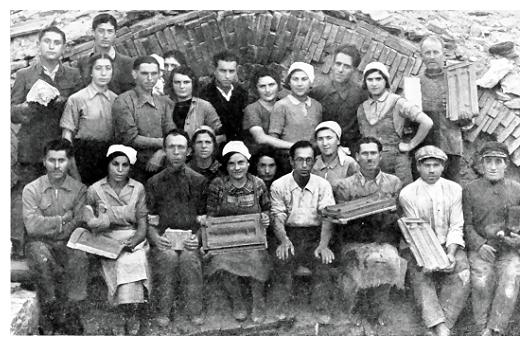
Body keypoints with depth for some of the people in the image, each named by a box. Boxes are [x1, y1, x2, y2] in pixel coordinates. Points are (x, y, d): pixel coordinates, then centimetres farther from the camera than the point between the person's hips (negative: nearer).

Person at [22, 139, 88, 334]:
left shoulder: (79, 190, 1)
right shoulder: (31, 190, -1)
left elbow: (79, 227, -9)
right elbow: (32, 226, -13)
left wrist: (47, 226, -12)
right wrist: (63, 218, -10)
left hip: (68, 245, 1)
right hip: (41, 245, 0)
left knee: (79, 258, -31)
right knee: (39, 253, -33)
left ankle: (70, 317, -24)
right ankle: (51, 314, -21)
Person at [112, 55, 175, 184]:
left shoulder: (164, 102, 12)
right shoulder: (123, 102, -3)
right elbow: (130, 139, -11)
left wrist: (160, 153, -15)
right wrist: (162, 142, -8)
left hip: (160, 168, 4)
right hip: (135, 170, -4)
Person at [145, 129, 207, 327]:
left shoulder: (199, 181, 13)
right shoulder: (154, 182, 13)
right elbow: (149, 220, 10)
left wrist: (198, 237, -6)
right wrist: (155, 237, -9)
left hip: (189, 239, 0)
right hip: (163, 240, 0)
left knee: (189, 257, -32)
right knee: (168, 256, -32)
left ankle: (195, 313, -16)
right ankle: (162, 313, -18)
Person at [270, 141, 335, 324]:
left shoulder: (323, 185, 2)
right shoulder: (279, 185, 2)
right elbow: (278, 218, -4)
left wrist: (323, 245, -25)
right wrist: (284, 240, -25)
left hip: (315, 234, 1)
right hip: (289, 233, 0)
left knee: (323, 261, -29)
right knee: (282, 259, -30)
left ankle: (321, 309, -15)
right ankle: (282, 309, -18)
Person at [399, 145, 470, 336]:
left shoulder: (454, 189, 4)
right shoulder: (407, 194, -3)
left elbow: (456, 227, 0)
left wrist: (451, 254, -17)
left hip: (449, 246, 2)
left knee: (462, 275, -25)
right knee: (421, 277, -28)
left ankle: (443, 325, -22)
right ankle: (441, 330, -34)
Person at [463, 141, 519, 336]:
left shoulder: (517, 190, 11)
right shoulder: (471, 189, 8)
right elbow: (466, 224, 4)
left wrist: (518, 239, -10)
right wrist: (479, 245, -12)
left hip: (509, 249, 1)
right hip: (480, 247, -1)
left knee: (510, 282, -25)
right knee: (482, 281, -27)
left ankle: (494, 331, -24)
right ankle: (482, 330, -21)